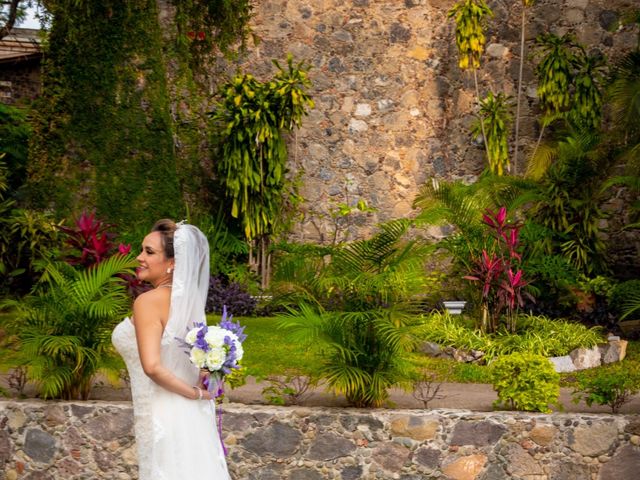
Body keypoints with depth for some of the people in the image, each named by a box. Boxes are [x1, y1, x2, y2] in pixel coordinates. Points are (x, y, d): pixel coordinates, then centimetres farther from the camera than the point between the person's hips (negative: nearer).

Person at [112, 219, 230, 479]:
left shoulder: (148, 301, -17)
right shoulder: (186, 299, 7)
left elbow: (152, 367, -25)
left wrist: (195, 393, -15)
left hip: (164, 419, -7)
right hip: (191, 417, 8)